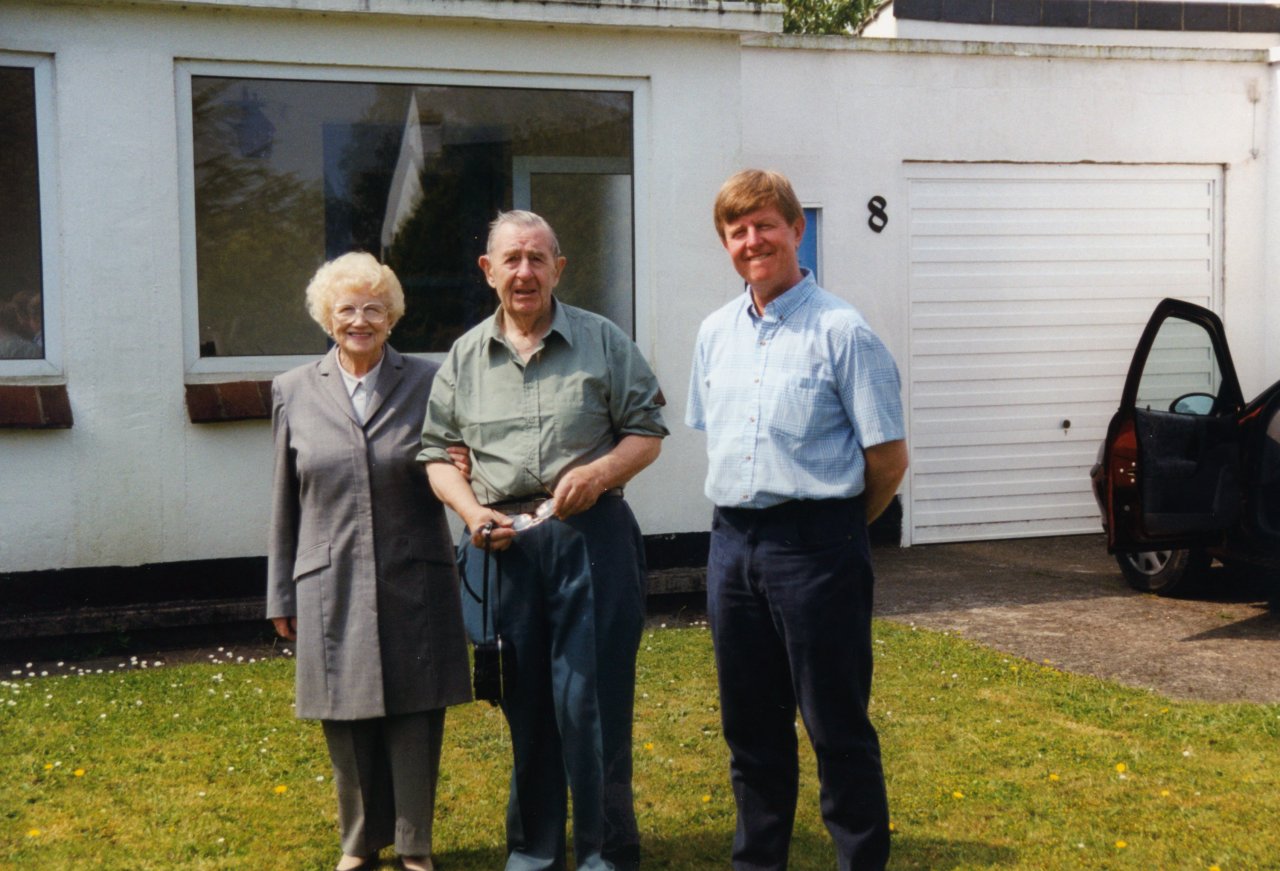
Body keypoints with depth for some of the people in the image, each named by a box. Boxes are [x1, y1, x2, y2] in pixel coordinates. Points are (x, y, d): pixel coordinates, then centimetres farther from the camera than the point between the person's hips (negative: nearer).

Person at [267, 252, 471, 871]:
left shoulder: (427, 383, 2)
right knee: (346, 721, 8)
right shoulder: (295, 391, 7)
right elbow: (285, 500, 10)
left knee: (414, 720, 3)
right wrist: (281, 595, 9)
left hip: (414, 584, -1)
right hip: (332, 587, 1)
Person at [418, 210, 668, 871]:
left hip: (591, 537, -2)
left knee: (592, 700, -2)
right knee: (524, 704, 10)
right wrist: (471, 511, -4)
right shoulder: (464, 358, 10)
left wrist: (601, 472, -13)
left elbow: (647, 432, 5)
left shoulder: (601, 341, 4)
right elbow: (437, 451, 13)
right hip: (503, 545, 3)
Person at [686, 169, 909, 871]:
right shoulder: (715, 333, 11)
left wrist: (834, 526, 5)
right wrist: (743, 522, 13)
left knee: (837, 726, 0)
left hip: (815, 545, -6)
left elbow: (889, 457, -6)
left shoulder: (841, 331, -8)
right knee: (749, 725, 14)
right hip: (732, 544, 6)